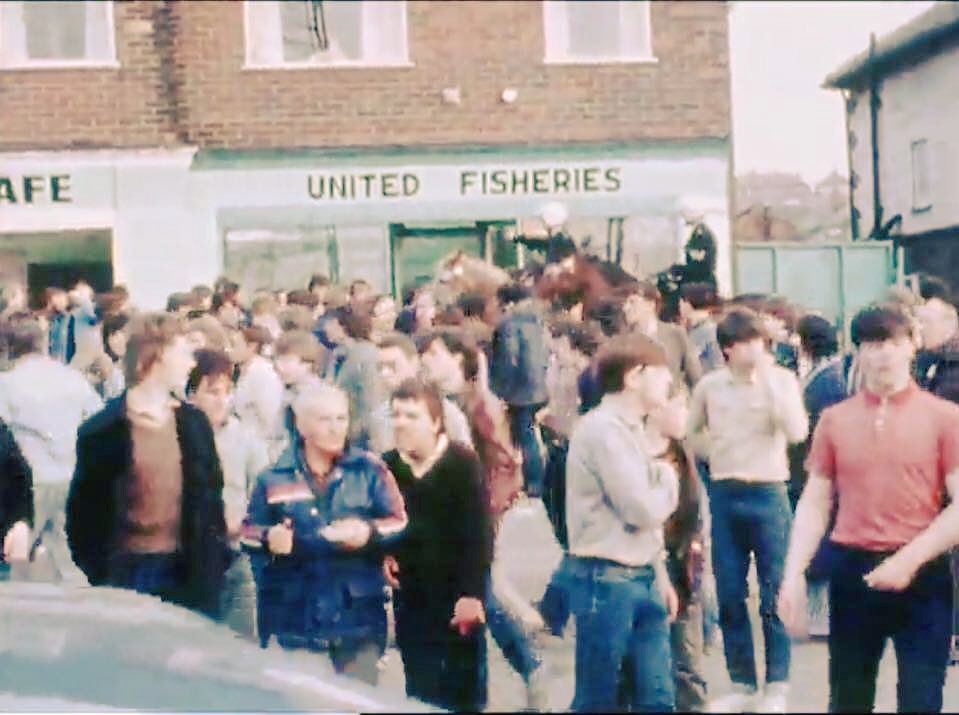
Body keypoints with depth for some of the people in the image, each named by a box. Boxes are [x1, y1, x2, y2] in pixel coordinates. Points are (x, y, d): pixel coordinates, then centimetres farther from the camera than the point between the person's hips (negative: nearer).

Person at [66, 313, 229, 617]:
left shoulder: (194, 423, 7)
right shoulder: (103, 429, -5)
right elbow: (84, 507, -2)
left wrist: (216, 559, 5)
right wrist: (94, 573, -6)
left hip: (187, 570, 4)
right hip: (125, 572, -4)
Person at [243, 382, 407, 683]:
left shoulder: (369, 469, 3)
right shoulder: (273, 478, 5)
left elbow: (399, 523, 2)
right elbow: (250, 535, 7)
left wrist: (370, 532, -17)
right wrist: (268, 539, -15)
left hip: (356, 615, 0)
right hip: (294, 619, 0)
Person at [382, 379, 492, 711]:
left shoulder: (463, 463, -12)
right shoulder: (388, 466, 2)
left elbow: (479, 533, -15)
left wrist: (472, 592, -19)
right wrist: (384, 556, -3)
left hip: (457, 592, -4)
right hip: (410, 594, 4)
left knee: (464, 685, 7)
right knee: (419, 686, 11)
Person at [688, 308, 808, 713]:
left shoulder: (782, 380, -2)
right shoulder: (709, 386, 3)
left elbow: (798, 432, -17)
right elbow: (689, 432, 16)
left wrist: (769, 379, -19)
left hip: (768, 494, -2)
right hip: (724, 496, 3)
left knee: (774, 595, 1)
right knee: (729, 596, 7)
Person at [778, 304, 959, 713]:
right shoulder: (834, 419, 5)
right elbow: (814, 503, 7)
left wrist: (908, 560, -16)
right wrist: (793, 575, -2)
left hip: (922, 576, -2)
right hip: (852, 571, 3)